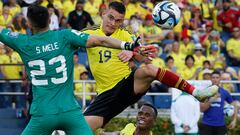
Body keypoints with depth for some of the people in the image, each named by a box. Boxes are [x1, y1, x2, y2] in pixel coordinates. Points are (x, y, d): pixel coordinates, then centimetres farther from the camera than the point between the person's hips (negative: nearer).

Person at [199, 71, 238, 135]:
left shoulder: (224, 93, 5)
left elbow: (234, 106, 14)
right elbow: (201, 109, -6)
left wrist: (234, 120, 4)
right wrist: (210, 101, -21)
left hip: (220, 125, 1)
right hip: (206, 125, -1)